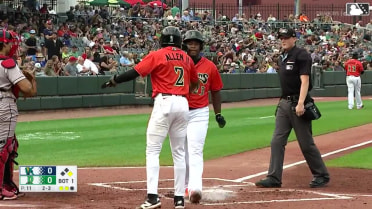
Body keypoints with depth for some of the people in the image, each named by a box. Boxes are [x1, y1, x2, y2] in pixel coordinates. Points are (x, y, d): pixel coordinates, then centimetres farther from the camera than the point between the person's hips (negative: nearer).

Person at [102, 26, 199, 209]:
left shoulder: (157, 55, -2)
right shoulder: (186, 58, 13)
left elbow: (135, 72, -8)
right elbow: (194, 82, 25)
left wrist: (114, 81, 4)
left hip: (164, 103, -5)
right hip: (183, 104, 5)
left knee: (152, 150, -3)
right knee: (179, 153, 12)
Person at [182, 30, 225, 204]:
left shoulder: (210, 67, 2)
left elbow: (215, 92, 11)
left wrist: (218, 114, 11)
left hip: (199, 113, -2)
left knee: (195, 151, -15)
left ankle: (195, 188, -26)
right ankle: (186, 185, 25)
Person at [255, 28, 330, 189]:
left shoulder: (301, 55, -10)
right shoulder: (282, 58, 15)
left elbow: (305, 81, -18)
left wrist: (300, 103, -27)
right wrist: (283, 102, 17)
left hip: (297, 104, -8)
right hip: (284, 103, 8)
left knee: (306, 143, -2)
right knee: (277, 141, 2)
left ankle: (321, 175, 11)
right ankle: (274, 178, 3)